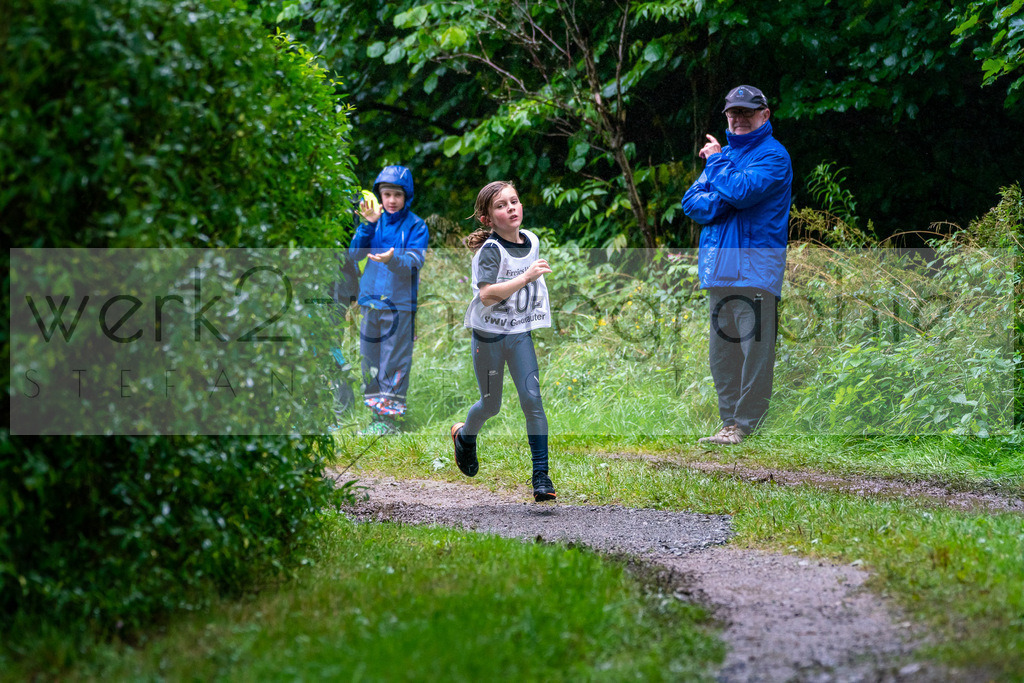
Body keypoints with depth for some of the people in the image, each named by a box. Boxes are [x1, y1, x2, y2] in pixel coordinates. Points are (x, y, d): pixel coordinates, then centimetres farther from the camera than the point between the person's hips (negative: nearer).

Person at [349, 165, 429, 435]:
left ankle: (390, 417, 4)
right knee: (370, 361, 9)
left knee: (394, 362, -2)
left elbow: (413, 263, -14)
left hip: (400, 303, -5)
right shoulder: (374, 220, 8)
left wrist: (392, 259, -34)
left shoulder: (416, 225, -4)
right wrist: (368, 225, -15)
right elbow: (354, 253, -2)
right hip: (371, 300, 5)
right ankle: (376, 414, 19)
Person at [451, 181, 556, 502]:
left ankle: (541, 476, -7)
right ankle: (465, 434, 45)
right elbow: (487, 294, -28)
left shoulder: (532, 241, 3)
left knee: (532, 398, -9)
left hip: (521, 333, 4)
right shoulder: (491, 249, -16)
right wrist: (527, 276, -30)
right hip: (489, 335, -4)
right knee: (491, 405, 10)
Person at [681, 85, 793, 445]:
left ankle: (746, 423, -7)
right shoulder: (723, 153, 20)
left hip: (756, 263, -7)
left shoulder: (773, 155, -2)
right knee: (721, 351, 8)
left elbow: (740, 191, -18)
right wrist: (725, 200, -8)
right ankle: (730, 422, 13)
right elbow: (691, 202, 11)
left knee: (755, 347, -9)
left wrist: (717, 162, -3)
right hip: (718, 263, 7)